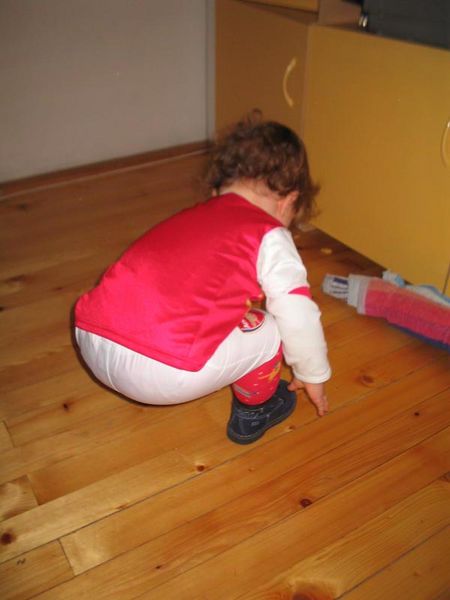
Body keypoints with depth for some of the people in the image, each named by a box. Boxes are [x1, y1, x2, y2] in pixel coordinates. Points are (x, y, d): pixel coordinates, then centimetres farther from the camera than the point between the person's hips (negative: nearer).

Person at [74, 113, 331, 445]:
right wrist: (313, 377, 21)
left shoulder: (190, 216, 24)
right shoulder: (270, 237, 4)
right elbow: (299, 318, 2)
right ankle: (253, 410, 33)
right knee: (269, 331, 11)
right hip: (163, 375, -7)